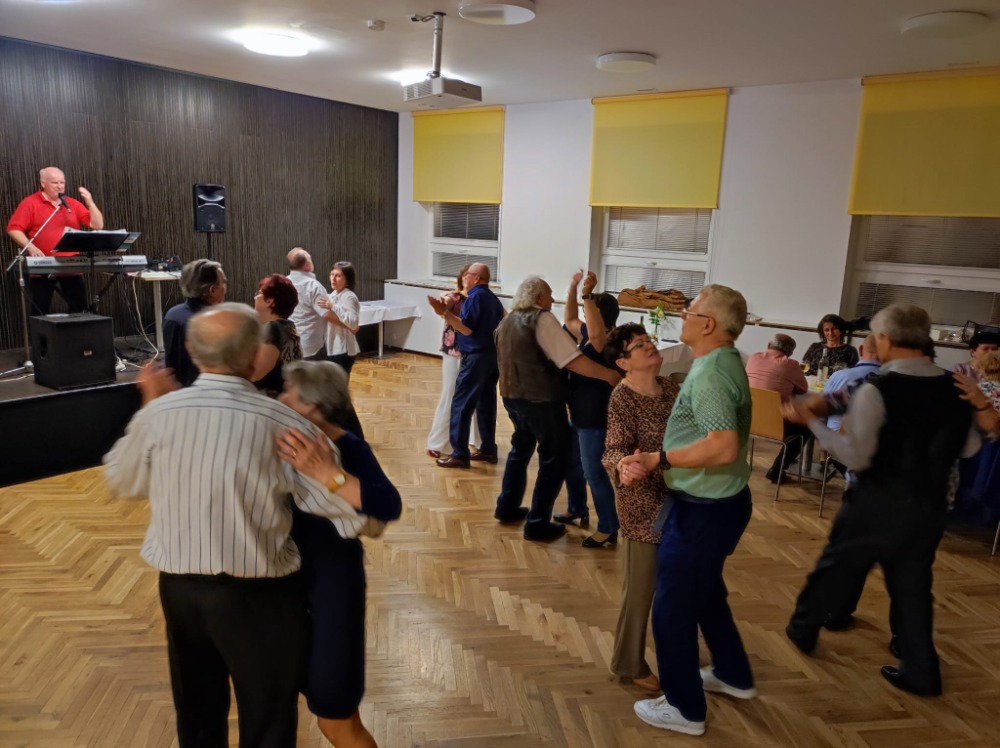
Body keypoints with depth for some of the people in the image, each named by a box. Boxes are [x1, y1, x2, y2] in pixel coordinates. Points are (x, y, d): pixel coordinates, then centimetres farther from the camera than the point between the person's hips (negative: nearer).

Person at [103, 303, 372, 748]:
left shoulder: (157, 414, -10)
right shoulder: (284, 425, -21)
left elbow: (121, 482, 11)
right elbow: (353, 510, -17)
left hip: (178, 587, 5)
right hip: (258, 595, -4)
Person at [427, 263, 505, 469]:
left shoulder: (475, 297, -13)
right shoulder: (493, 298, 14)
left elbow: (467, 328, -21)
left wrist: (443, 313, -25)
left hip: (476, 357, -9)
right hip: (493, 355, 9)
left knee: (461, 405, -4)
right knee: (487, 403, 13)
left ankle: (460, 454, -2)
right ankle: (488, 449, 18)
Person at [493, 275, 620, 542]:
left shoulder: (507, 322, 11)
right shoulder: (542, 319, -15)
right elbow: (572, 360, -24)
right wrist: (609, 375, -22)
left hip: (512, 396, 9)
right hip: (542, 399, -9)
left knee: (521, 448, 24)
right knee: (553, 459, 1)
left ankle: (507, 507, 32)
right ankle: (537, 524, 3)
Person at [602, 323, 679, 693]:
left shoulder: (669, 386, 3)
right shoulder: (622, 398, -19)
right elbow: (614, 450, -28)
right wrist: (623, 466, -48)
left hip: (675, 498, 7)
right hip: (642, 503, -7)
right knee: (641, 584, 6)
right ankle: (629, 663, 25)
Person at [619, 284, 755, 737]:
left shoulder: (709, 372, -24)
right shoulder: (720, 361, 7)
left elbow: (724, 447, -34)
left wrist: (659, 459, -26)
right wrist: (651, 462, 6)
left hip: (703, 509, -10)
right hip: (717, 501, 10)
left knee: (672, 608, 6)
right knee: (705, 593, 28)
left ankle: (684, 708, 23)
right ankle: (733, 675, 47)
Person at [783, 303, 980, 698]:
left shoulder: (876, 389, -20)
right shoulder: (952, 388, -1)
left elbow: (856, 457, -22)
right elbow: (970, 447, 10)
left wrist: (811, 421, -16)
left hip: (879, 503, -5)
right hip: (929, 504, 5)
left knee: (836, 567, 15)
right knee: (913, 586, 19)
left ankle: (803, 629, 34)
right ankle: (921, 673, 25)